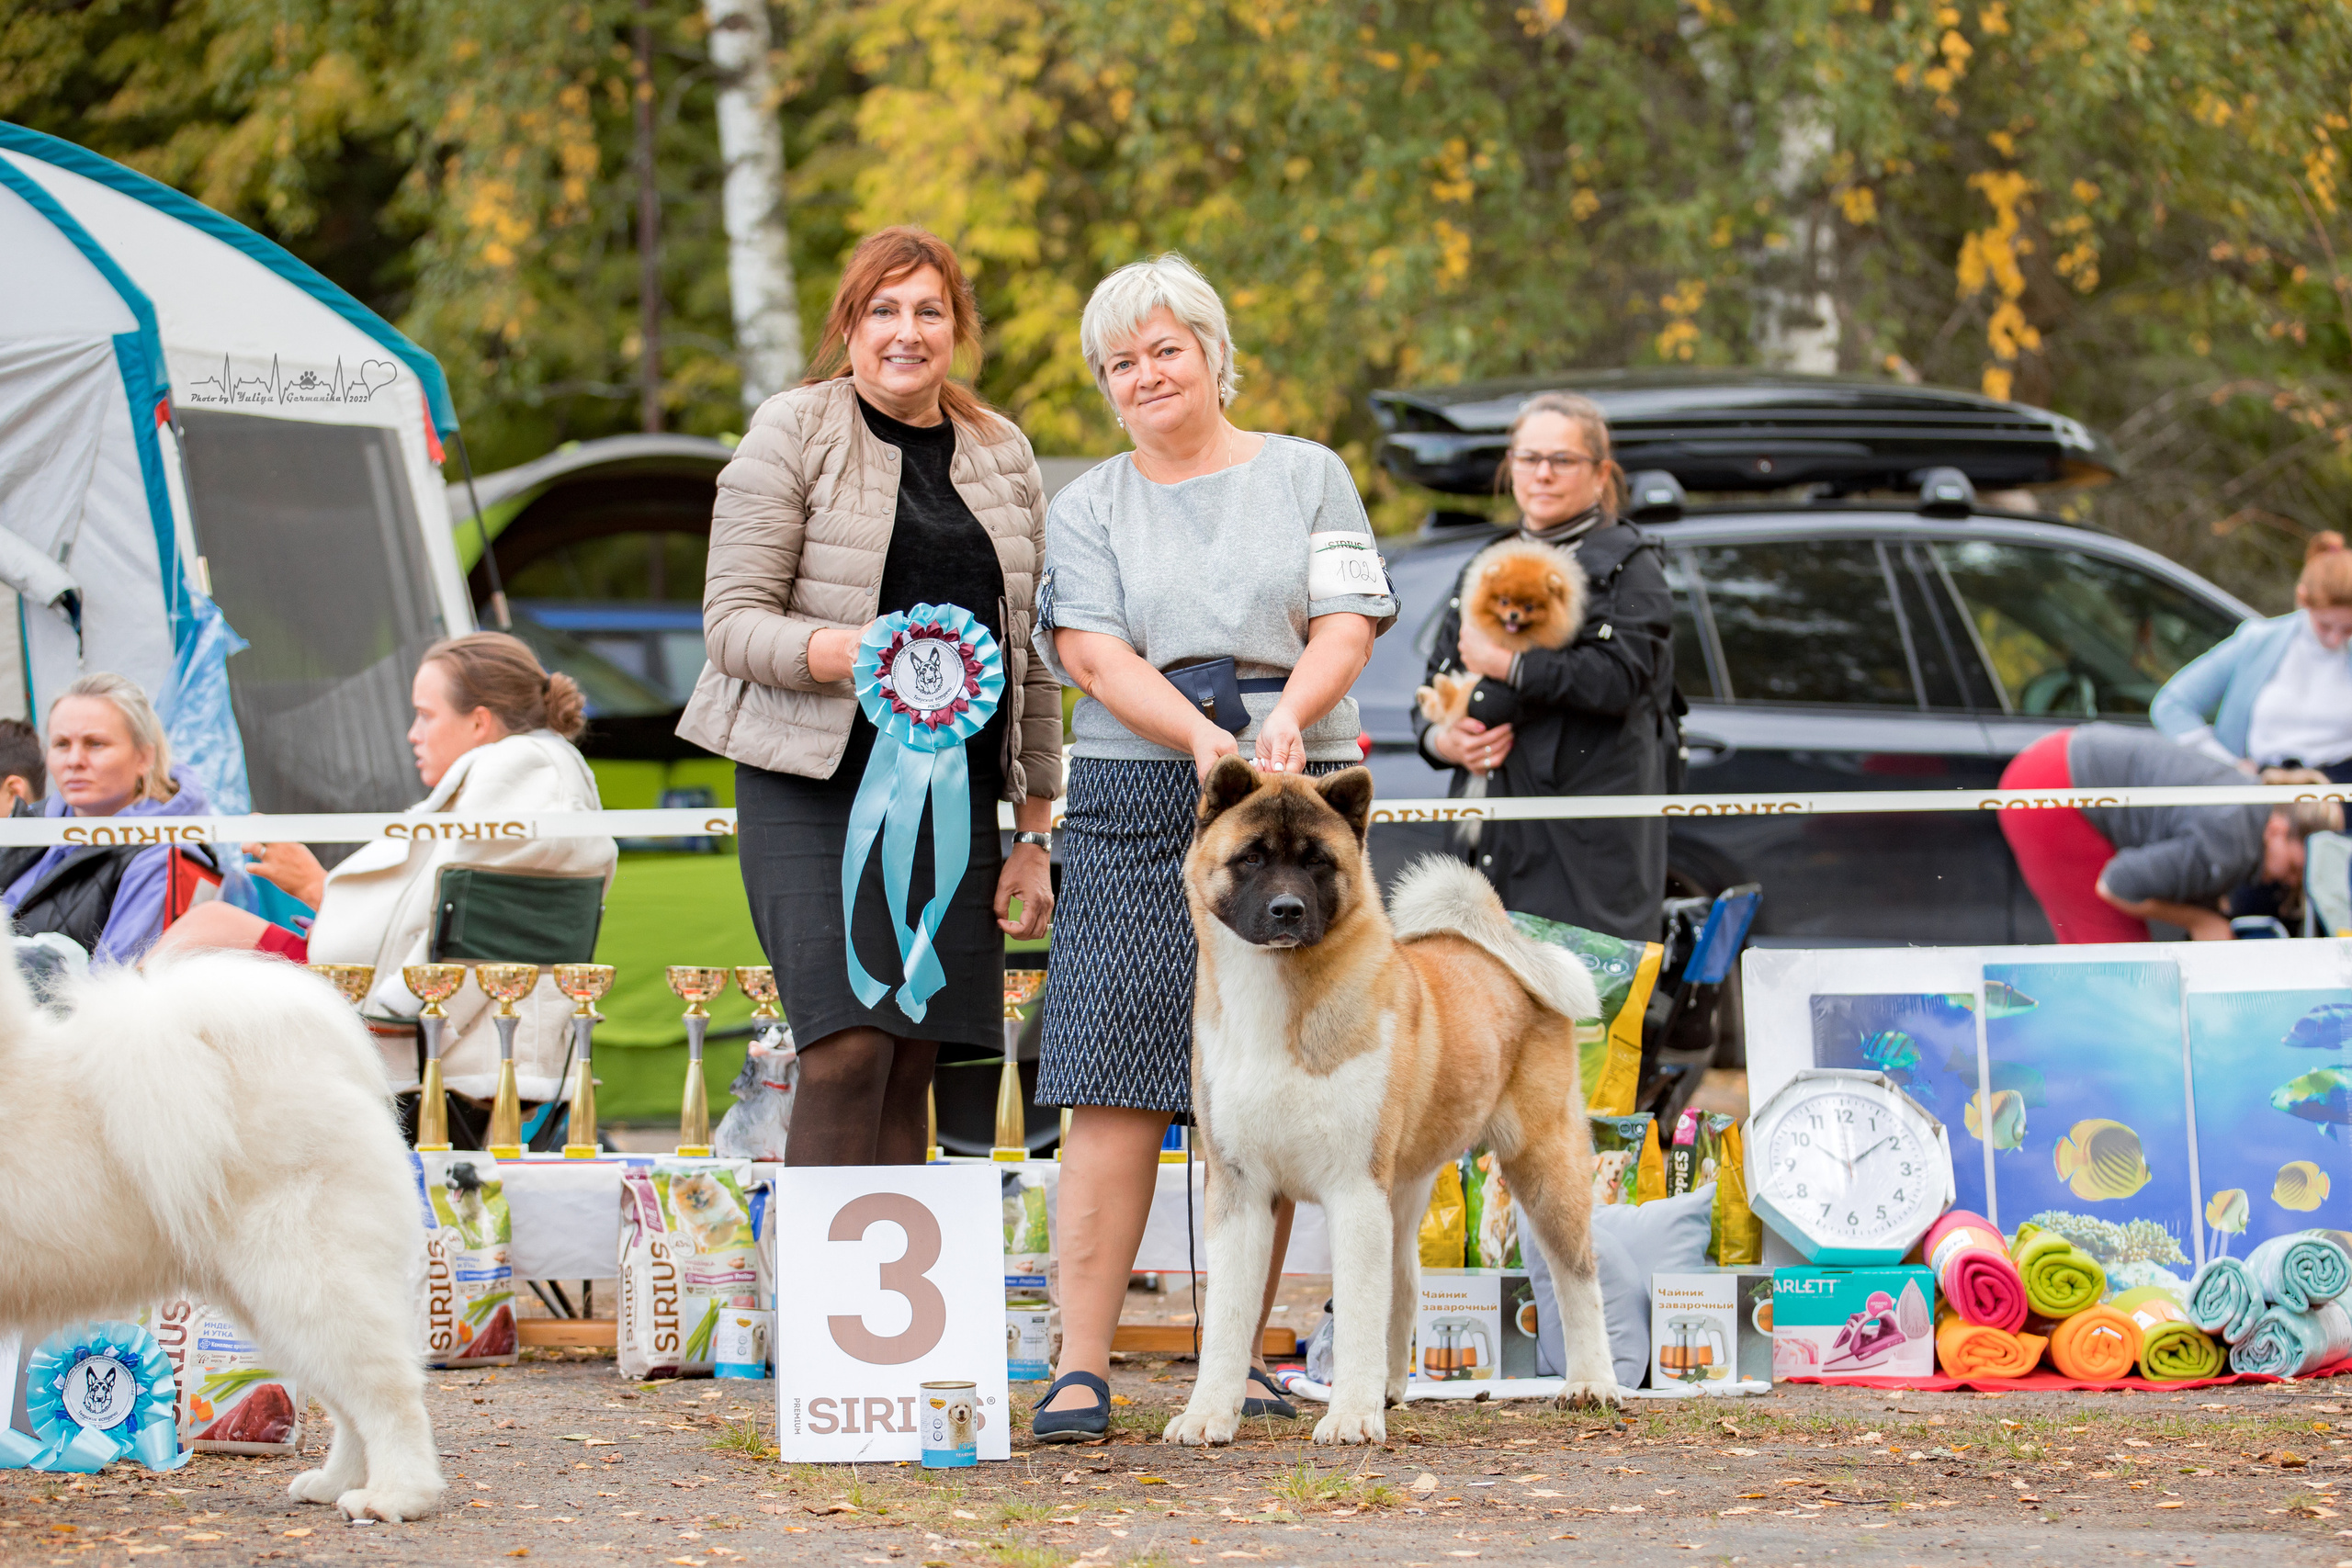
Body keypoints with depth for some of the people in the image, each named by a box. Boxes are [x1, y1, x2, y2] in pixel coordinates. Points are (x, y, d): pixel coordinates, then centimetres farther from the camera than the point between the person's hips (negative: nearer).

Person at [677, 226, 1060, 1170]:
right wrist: (840, 650, -25)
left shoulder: (1003, 455, 13)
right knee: (848, 1050, -15)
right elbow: (731, 620, -5)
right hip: (817, 782, -4)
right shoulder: (793, 434, 0)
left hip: (954, 785, 4)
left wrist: (1033, 834, 12)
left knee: (912, 1064, 0)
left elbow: (1032, 658, 16)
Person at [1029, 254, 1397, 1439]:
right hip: (1134, 802, -1)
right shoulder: (1086, 508, 12)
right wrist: (1205, 738, -19)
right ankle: (1081, 1366, -12)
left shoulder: (1307, 477, 12)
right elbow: (1097, 657, -2)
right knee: (1117, 1086, -10)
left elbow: (1346, 629, 3)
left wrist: (1286, 719, -18)